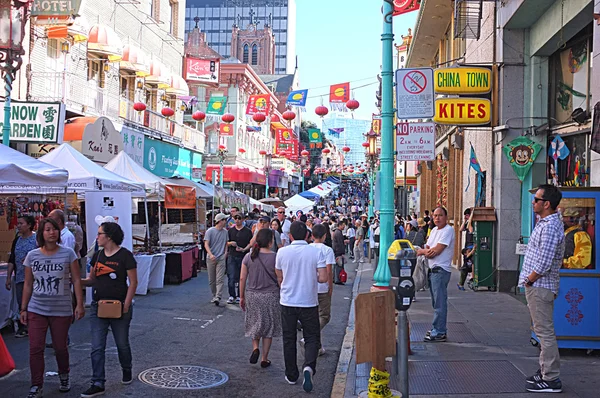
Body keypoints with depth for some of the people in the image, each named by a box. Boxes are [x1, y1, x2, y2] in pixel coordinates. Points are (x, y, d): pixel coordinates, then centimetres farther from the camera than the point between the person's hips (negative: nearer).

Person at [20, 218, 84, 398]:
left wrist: (79, 304, -8)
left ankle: (64, 377, 34)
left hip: (61, 310, -1)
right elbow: (28, 284, 7)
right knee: (35, 349, -3)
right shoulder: (32, 256, 2)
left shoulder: (68, 253, -3)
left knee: (60, 347, 10)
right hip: (36, 309, 1)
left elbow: (76, 280, -3)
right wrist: (23, 309, 6)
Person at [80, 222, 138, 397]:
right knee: (97, 347, -1)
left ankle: (126, 370, 38)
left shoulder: (125, 255, -9)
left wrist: (126, 305, -15)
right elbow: (92, 280, 14)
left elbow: (133, 282, -9)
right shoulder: (97, 255, 8)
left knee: (122, 343, 12)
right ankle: (98, 384, 4)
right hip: (98, 307, 5)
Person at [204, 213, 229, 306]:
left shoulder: (225, 232, 7)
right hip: (211, 259, -1)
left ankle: (218, 297, -17)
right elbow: (206, 244, -10)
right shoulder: (210, 231, -5)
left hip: (221, 258, 2)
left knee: (220, 279, -10)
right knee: (212, 280, 8)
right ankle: (214, 295, 23)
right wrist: (211, 255, -24)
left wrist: (225, 252, 5)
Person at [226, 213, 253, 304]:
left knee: (241, 277, 5)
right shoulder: (230, 230, 10)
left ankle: (239, 296, 14)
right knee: (231, 277, -6)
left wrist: (244, 249, -17)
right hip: (232, 256, 1)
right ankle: (232, 296, 2)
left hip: (243, 256, -1)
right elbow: (226, 243, 14)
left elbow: (250, 243, 0)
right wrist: (230, 243, -8)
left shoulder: (248, 231, 3)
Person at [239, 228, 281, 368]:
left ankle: (255, 348, 2)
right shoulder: (275, 257, -12)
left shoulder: (248, 257, -4)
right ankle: (264, 359, 18)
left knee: (255, 324, 23)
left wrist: (241, 297, 11)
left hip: (252, 295, 2)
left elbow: (242, 279, 0)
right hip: (270, 296, -2)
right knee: (269, 326, 12)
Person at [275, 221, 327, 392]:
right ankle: (309, 367, -15)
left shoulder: (282, 252, -6)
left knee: (289, 340, 14)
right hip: (309, 302, -1)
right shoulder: (316, 252, -8)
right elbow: (323, 278, -11)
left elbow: (279, 278, 5)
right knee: (311, 338, 10)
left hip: (288, 302, 1)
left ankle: (291, 375, 21)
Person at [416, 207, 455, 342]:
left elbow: (437, 250, -16)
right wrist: (427, 251, -14)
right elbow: (427, 248, 11)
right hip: (432, 269, 9)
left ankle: (439, 332, -7)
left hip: (441, 270, -9)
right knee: (436, 301, 14)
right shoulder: (434, 230, 16)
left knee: (440, 302, -8)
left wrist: (422, 251, -1)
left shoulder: (448, 230, -10)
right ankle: (437, 328, 22)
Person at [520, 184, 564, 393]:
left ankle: (551, 380, -1)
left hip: (540, 286, -11)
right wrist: (529, 280, 15)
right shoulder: (544, 223, 13)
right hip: (537, 285, 11)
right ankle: (546, 371, 26)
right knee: (543, 331, 17)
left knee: (545, 332, -6)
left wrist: (528, 280, -12)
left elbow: (544, 264, -25)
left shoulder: (550, 227, -20)